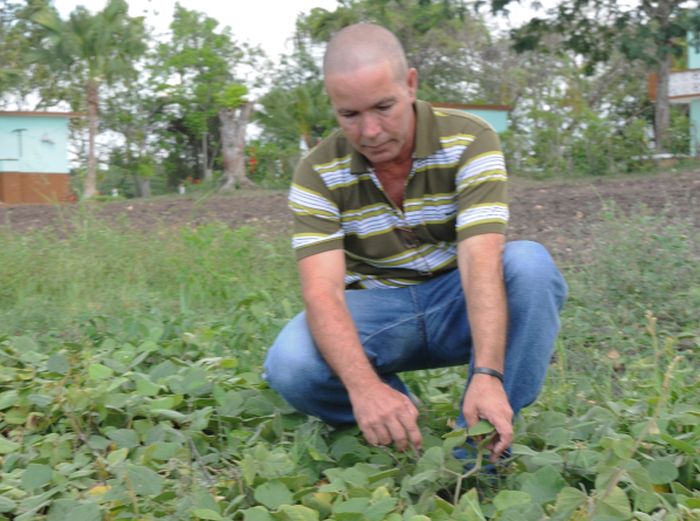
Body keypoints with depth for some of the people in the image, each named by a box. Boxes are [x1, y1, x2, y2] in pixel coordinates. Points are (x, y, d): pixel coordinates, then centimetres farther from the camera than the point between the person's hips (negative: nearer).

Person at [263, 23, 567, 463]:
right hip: (376, 309, 0)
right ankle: (396, 425, 0)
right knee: (290, 365, -30)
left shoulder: (470, 140, -16)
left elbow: (481, 259, -29)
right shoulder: (318, 173, -13)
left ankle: (483, 447, -20)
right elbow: (322, 291, -25)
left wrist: (488, 376, -44)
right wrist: (364, 386, -44)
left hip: (460, 305, 0)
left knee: (530, 264, -32)